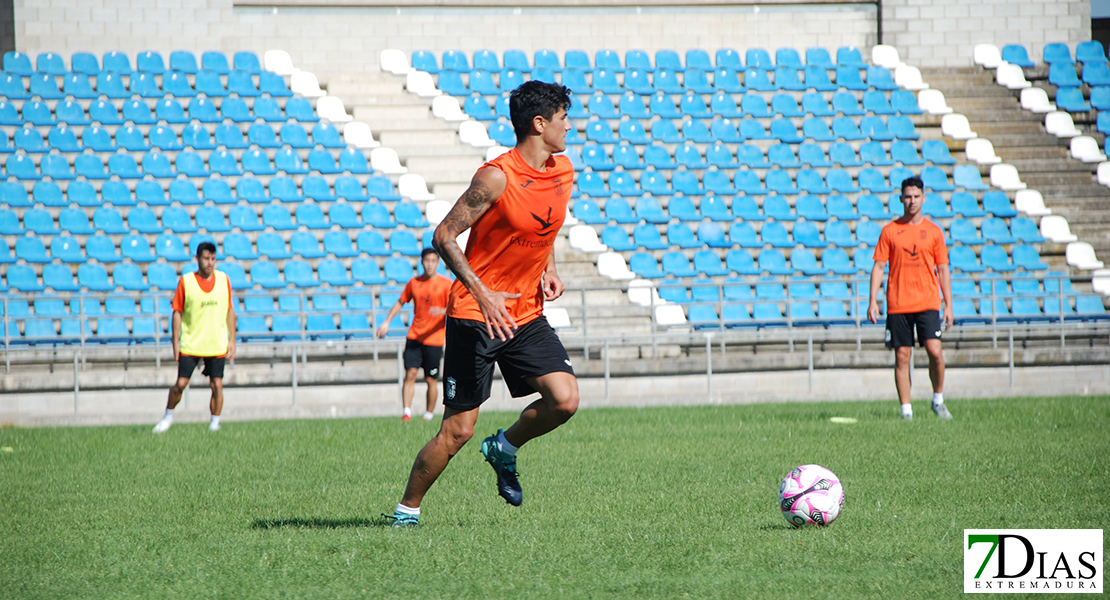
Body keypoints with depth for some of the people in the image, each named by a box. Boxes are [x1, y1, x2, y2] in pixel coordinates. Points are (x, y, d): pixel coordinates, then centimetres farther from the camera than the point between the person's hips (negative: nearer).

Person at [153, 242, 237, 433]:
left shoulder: (223, 280, 3)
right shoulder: (185, 281, -5)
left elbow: (230, 311, 9)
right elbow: (177, 312, -1)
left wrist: (232, 340, 5)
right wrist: (175, 342, -4)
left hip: (217, 345, 2)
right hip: (190, 344, -1)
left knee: (217, 385, -5)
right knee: (180, 383, -2)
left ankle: (215, 423, 7)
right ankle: (168, 416, 21)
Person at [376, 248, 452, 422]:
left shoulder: (445, 284, -2)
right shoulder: (414, 283, 9)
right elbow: (401, 302, 21)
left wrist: (443, 311, -30)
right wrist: (386, 322, 15)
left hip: (434, 338, -2)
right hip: (414, 336, 2)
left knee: (431, 380, 0)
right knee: (410, 373, -10)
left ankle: (429, 415, 13)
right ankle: (406, 412, -13)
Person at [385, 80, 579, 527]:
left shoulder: (563, 171, 5)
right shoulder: (496, 177, -18)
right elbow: (444, 236, -15)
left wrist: (548, 269, 7)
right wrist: (482, 294, -23)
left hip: (526, 315, 6)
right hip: (474, 316, -6)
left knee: (565, 399, -12)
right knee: (458, 429, -6)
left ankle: (504, 448, 16)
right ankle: (407, 510, 11)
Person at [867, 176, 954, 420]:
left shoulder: (933, 231, 6)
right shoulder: (890, 231, 5)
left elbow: (943, 270, 9)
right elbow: (878, 266, 4)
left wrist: (948, 306, 3)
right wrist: (873, 301, -5)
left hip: (927, 303, 0)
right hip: (898, 304, 0)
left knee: (935, 351, -13)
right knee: (902, 357, 0)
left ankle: (938, 400, 7)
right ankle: (906, 409, 7)